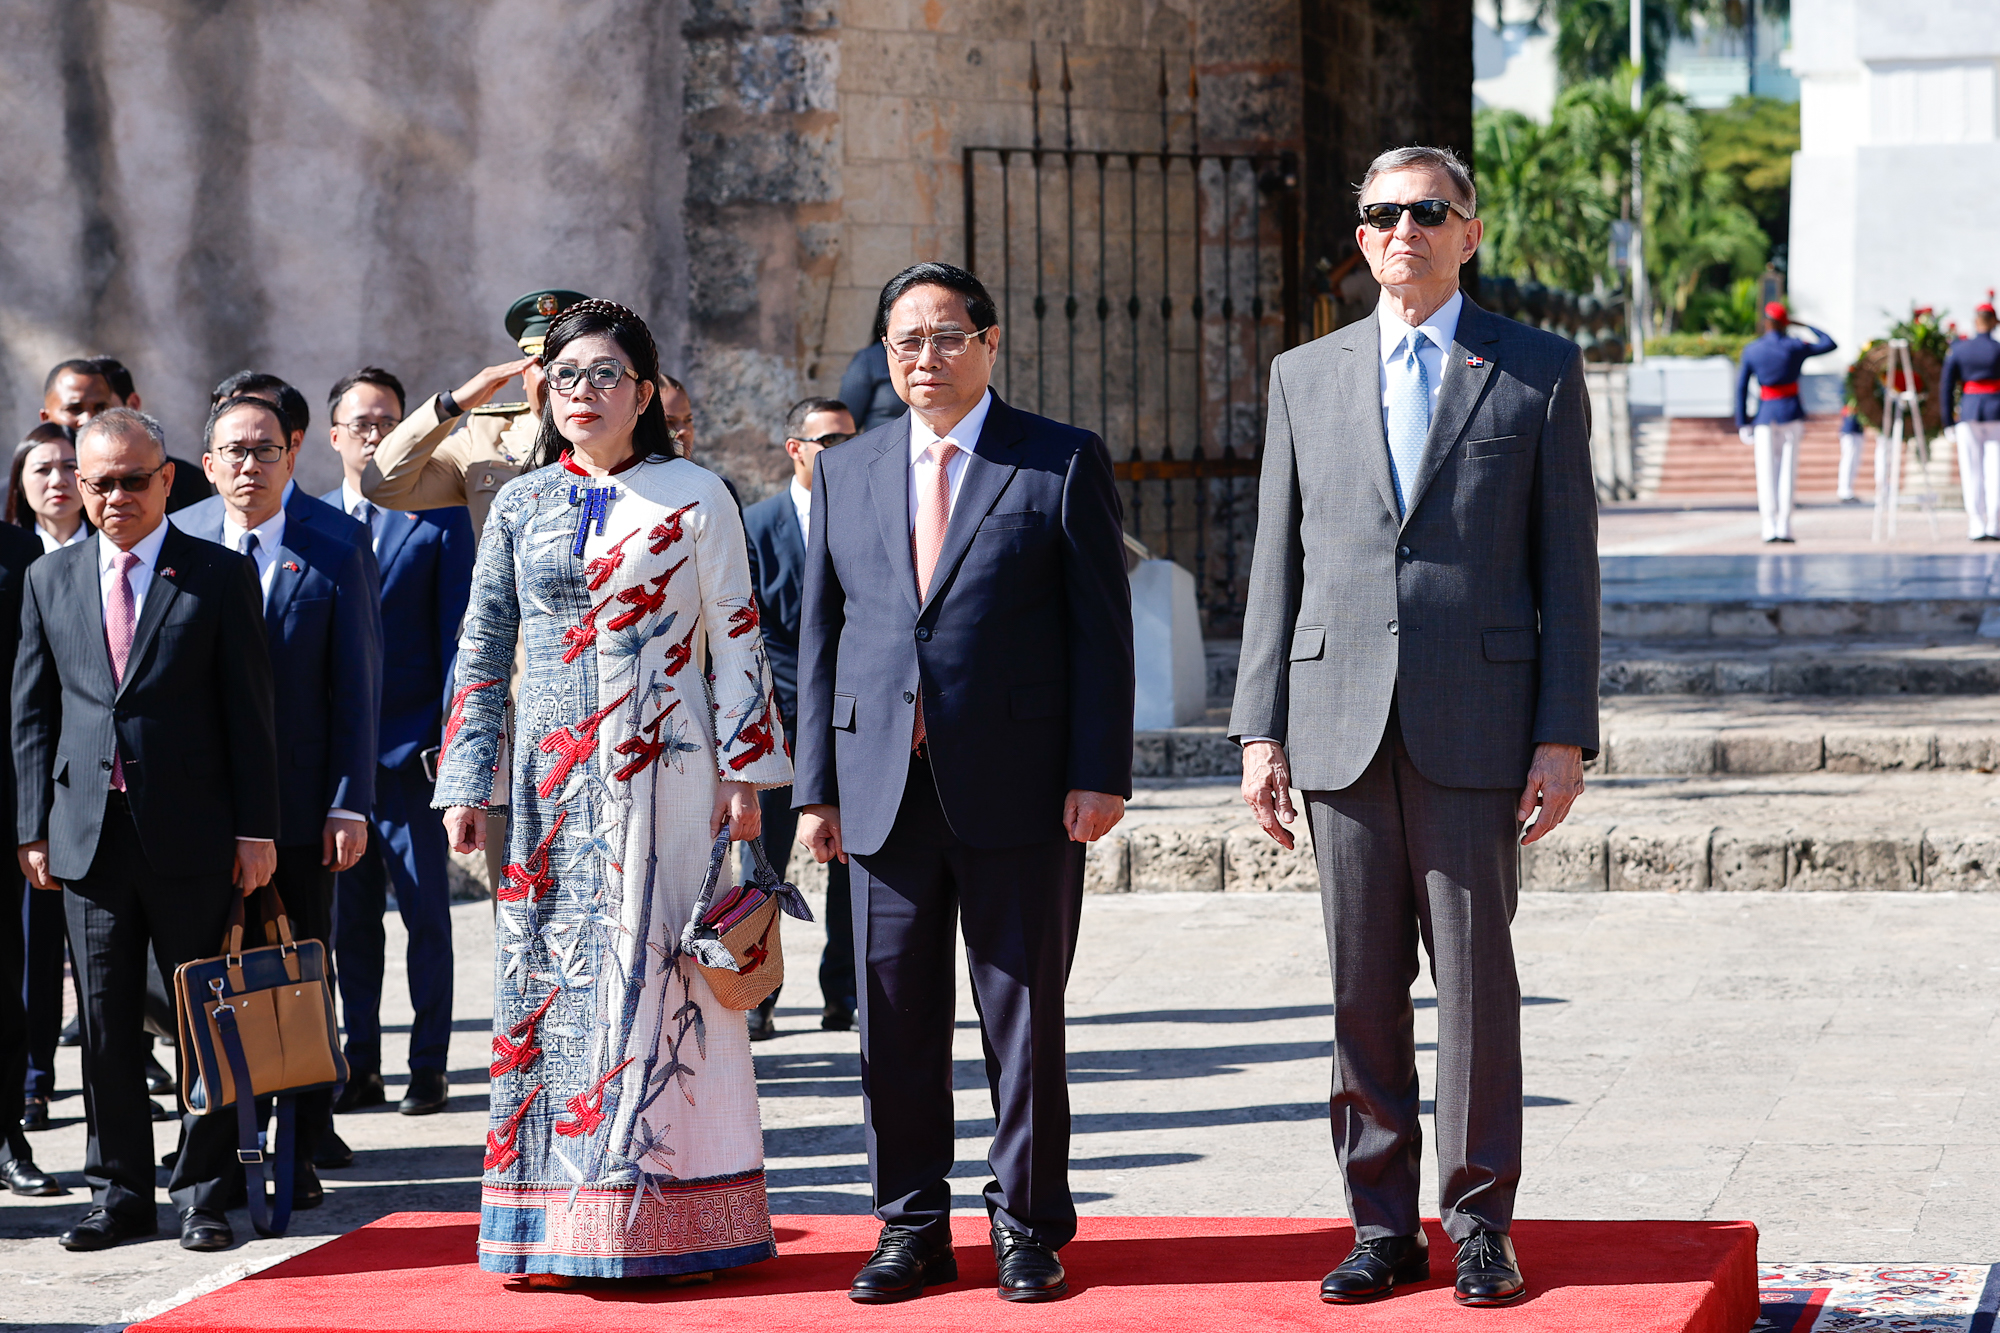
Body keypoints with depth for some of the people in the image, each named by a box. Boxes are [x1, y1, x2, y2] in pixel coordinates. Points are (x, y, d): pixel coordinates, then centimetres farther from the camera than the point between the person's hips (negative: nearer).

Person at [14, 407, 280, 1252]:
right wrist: (33, 826, 4)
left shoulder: (222, 577, 0)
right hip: (87, 833, 3)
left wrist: (256, 829, -5)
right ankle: (120, 1192, 15)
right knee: (105, 1024, 6)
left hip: (190, 835, -3)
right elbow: (33, 713, 11)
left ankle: (203, 1194, 11)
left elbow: (249, 710, -1)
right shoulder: (50, 580, 10)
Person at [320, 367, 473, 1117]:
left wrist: (451, 737, -8)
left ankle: (428, 1064, 6)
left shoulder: (439, 518, 2)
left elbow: (456, 634, 0)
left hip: (409, 746, -3)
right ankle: (360, 1065, 14)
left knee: (424, 911, 0)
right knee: (348, 915, 7)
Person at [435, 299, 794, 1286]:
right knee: (553, 981, 2)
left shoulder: (693, 497, 2)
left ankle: (673, 1225, 2)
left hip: (664, 774, -3)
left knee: (660, 978, -4)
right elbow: (482, 650, 11)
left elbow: (738, 639, 1)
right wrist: (466, 783, 5)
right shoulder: (522, 504, 10)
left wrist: (747, 770, -5)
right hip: (554, 779, 3)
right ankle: (558, 1227, 7)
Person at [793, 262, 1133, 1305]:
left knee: (1023, 1014, 2)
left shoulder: (1064, 463, 3)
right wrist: (815, 787, 6)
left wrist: (1099, 775, -9)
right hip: (886, 789, 3)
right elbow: (820, 638, 13)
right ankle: (912, 1228, 14)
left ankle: (1027, 1228, 12)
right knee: (895, 1019, 5)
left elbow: (1102, 628, -1)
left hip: (1019, 789, -3)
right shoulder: (845, 473, 14)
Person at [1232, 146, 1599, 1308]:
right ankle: (1383, 1225, 12)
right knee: (1363, 987, 5)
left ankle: (1479, 1225, 8)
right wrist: (1262, 731, 5)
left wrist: (1566, 736, -5)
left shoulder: (1540, 372, 4)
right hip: (1342, 725, 3)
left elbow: (1569, 566, 2)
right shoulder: (1306, 377, 13)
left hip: (1477, 724, -3)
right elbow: (1278, 566, 12)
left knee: (1476, 979, -1)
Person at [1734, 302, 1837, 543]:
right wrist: (1805, 326, 20)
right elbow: (1830, 344, 11)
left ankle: (1770, 527, -4)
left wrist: (1743, 423, 3)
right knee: (1787, 470, 1)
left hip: (1764, 415, 0)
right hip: (1790, 413, 0)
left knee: (1766, 471, 3)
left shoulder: (1751, 350, -1)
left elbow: (1741, 389, -1)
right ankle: (1784, 527, -4)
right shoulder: (1795, 347, -2)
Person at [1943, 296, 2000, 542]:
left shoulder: (1958, 350, 2)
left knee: (1972, 471, 4)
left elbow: (1947, 388, 2)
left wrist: (1949, 421, 7)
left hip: (1969, 411, 1)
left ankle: (1976, 527, 0)